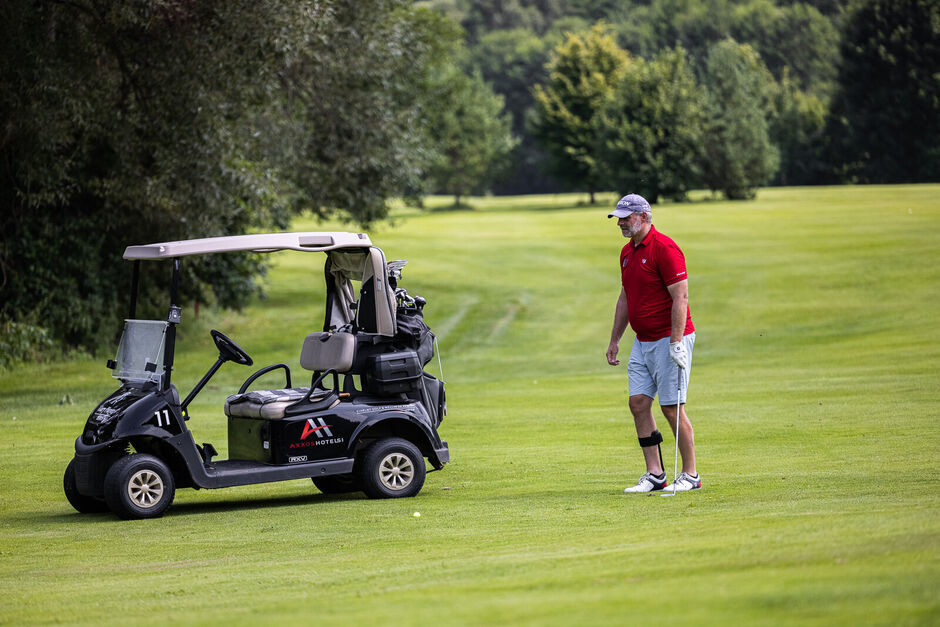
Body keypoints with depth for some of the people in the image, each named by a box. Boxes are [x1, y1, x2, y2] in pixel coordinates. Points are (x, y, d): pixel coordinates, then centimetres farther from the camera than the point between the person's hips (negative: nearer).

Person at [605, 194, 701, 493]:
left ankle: (690, 474, 3)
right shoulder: (627, 252, 13)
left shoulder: (664, 248, -15)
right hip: (643, 342, 9)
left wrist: (676, 342, -24)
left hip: (669, 339, -9)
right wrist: (614, 340, 20)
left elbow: (680, 297, -19)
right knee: (638, 403, 2)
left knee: (672, 407, -7)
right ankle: (655, 475, 5)